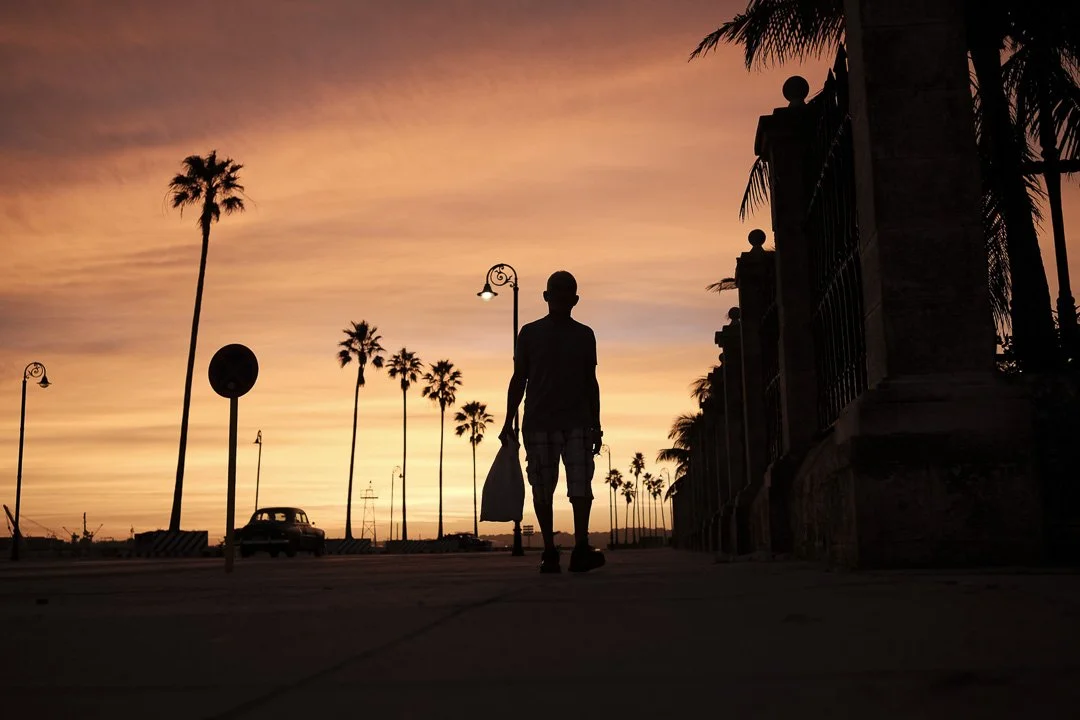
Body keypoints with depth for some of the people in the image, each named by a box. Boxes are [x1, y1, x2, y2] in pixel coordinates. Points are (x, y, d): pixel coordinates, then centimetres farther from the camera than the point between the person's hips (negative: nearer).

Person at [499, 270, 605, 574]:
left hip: (577, 422, 1)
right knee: (542, 489, -1)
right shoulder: (530, 333, 9)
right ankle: (549, 552, 5)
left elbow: (591, 382, 15)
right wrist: (508, 422, 2)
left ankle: (581, 549, -16)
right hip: (538, 423, 0)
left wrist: (596, 425, 10)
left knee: (581, 484, -13)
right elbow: (519, 379, 9)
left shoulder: (584, 335, 12)